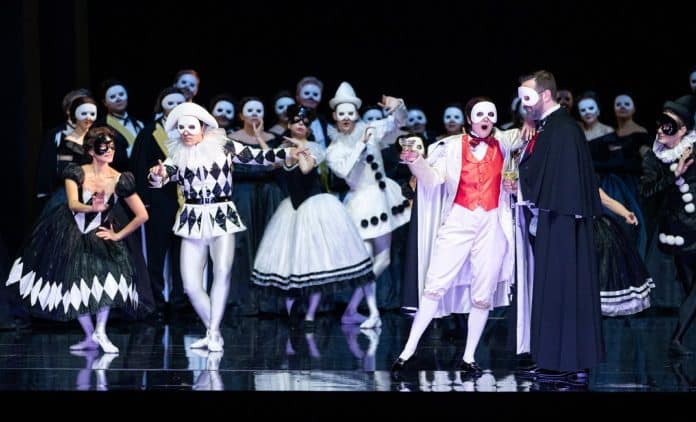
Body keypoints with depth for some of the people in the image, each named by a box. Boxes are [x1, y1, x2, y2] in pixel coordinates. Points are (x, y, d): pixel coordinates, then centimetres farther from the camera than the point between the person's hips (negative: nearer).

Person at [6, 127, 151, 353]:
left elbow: (142, 215, -4)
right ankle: (90, 336, 17)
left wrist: (118, 235, -3)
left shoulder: (120, 181, -10)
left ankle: (100, 331, -13)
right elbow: (73, 204, -26)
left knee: (108, 274, -25)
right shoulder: (76, 173, -11)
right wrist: (92, 208, -46)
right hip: (69, 235, 0)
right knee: (74, 286, 0)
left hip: (98, 235, 0)